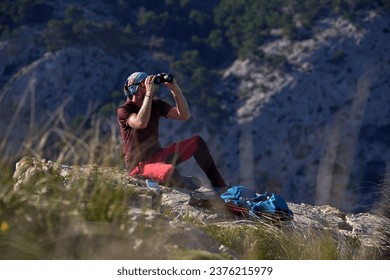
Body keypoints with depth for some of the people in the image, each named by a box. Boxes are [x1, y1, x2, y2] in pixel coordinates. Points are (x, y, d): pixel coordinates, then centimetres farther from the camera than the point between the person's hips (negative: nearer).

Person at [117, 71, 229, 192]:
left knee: (197, 142, 0)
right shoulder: (124, 110, -14)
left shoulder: (155, 104, 5)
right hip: (139, 164, -8)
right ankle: (184, 183, -1)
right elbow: (141, 123, -36)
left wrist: (175, 89, -12)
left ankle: (219, 186, 6)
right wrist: (149, 93, -32)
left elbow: (184, 115, 0)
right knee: (171, 172, -39)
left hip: (157, 156, 8)